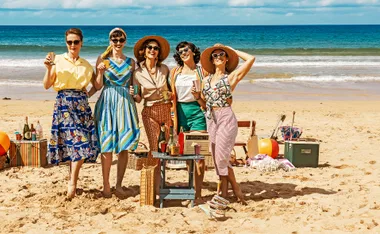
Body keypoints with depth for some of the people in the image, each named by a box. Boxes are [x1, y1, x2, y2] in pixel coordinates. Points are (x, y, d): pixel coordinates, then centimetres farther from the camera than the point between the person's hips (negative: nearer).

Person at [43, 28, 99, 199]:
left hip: (82, 104, 3)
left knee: (81, 142, -9)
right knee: (77, 141, -8)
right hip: (64, 103, -3)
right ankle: (73, 183, 5)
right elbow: (46, 85, -1)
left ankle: (72, 182, -5)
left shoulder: (86, 65, 14)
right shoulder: (58, 60, 3)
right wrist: (48, 68, -12)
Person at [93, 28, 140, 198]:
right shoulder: (103, 59, 3)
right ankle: (106, 185, 6)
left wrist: (133, 92, -3)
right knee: (107, 147, -4)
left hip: (125, 103, 3)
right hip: (107, 103, -2)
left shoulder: (130, 62, 11)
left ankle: (119, 185, 10)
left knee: (124, 147, 0)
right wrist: (100, 72, -16)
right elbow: (98, 86, 0)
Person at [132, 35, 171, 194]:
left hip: (167, 109, 2)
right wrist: (134, 95, -18)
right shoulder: (138, 73, -1)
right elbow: (138, 98, 3)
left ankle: (156, 184, 15)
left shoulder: (164, 69, 4)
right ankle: (156, 185, 3)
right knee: (155, 149, -8)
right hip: (150, 112, -2)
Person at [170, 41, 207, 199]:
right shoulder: (175, 72, 9)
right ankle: (191, 186, 21)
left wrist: (198, 96, -16)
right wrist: (174, 118, -1)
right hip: (181, 111, 3)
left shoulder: (202, 72, 2)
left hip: (197, 111, -3)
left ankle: (198, 193, -4)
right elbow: (173, 96, 7)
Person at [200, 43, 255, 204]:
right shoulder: (207, 79, 15)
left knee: (221, 157, -9)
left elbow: (251, 59, -7)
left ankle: (235, 189, 6)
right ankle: (224, 193, 11)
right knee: (218, 158, 5)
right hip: (210, 119, 5)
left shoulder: (231, 76, 0)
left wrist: (231, 49, 2)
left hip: (226, 118, -5)